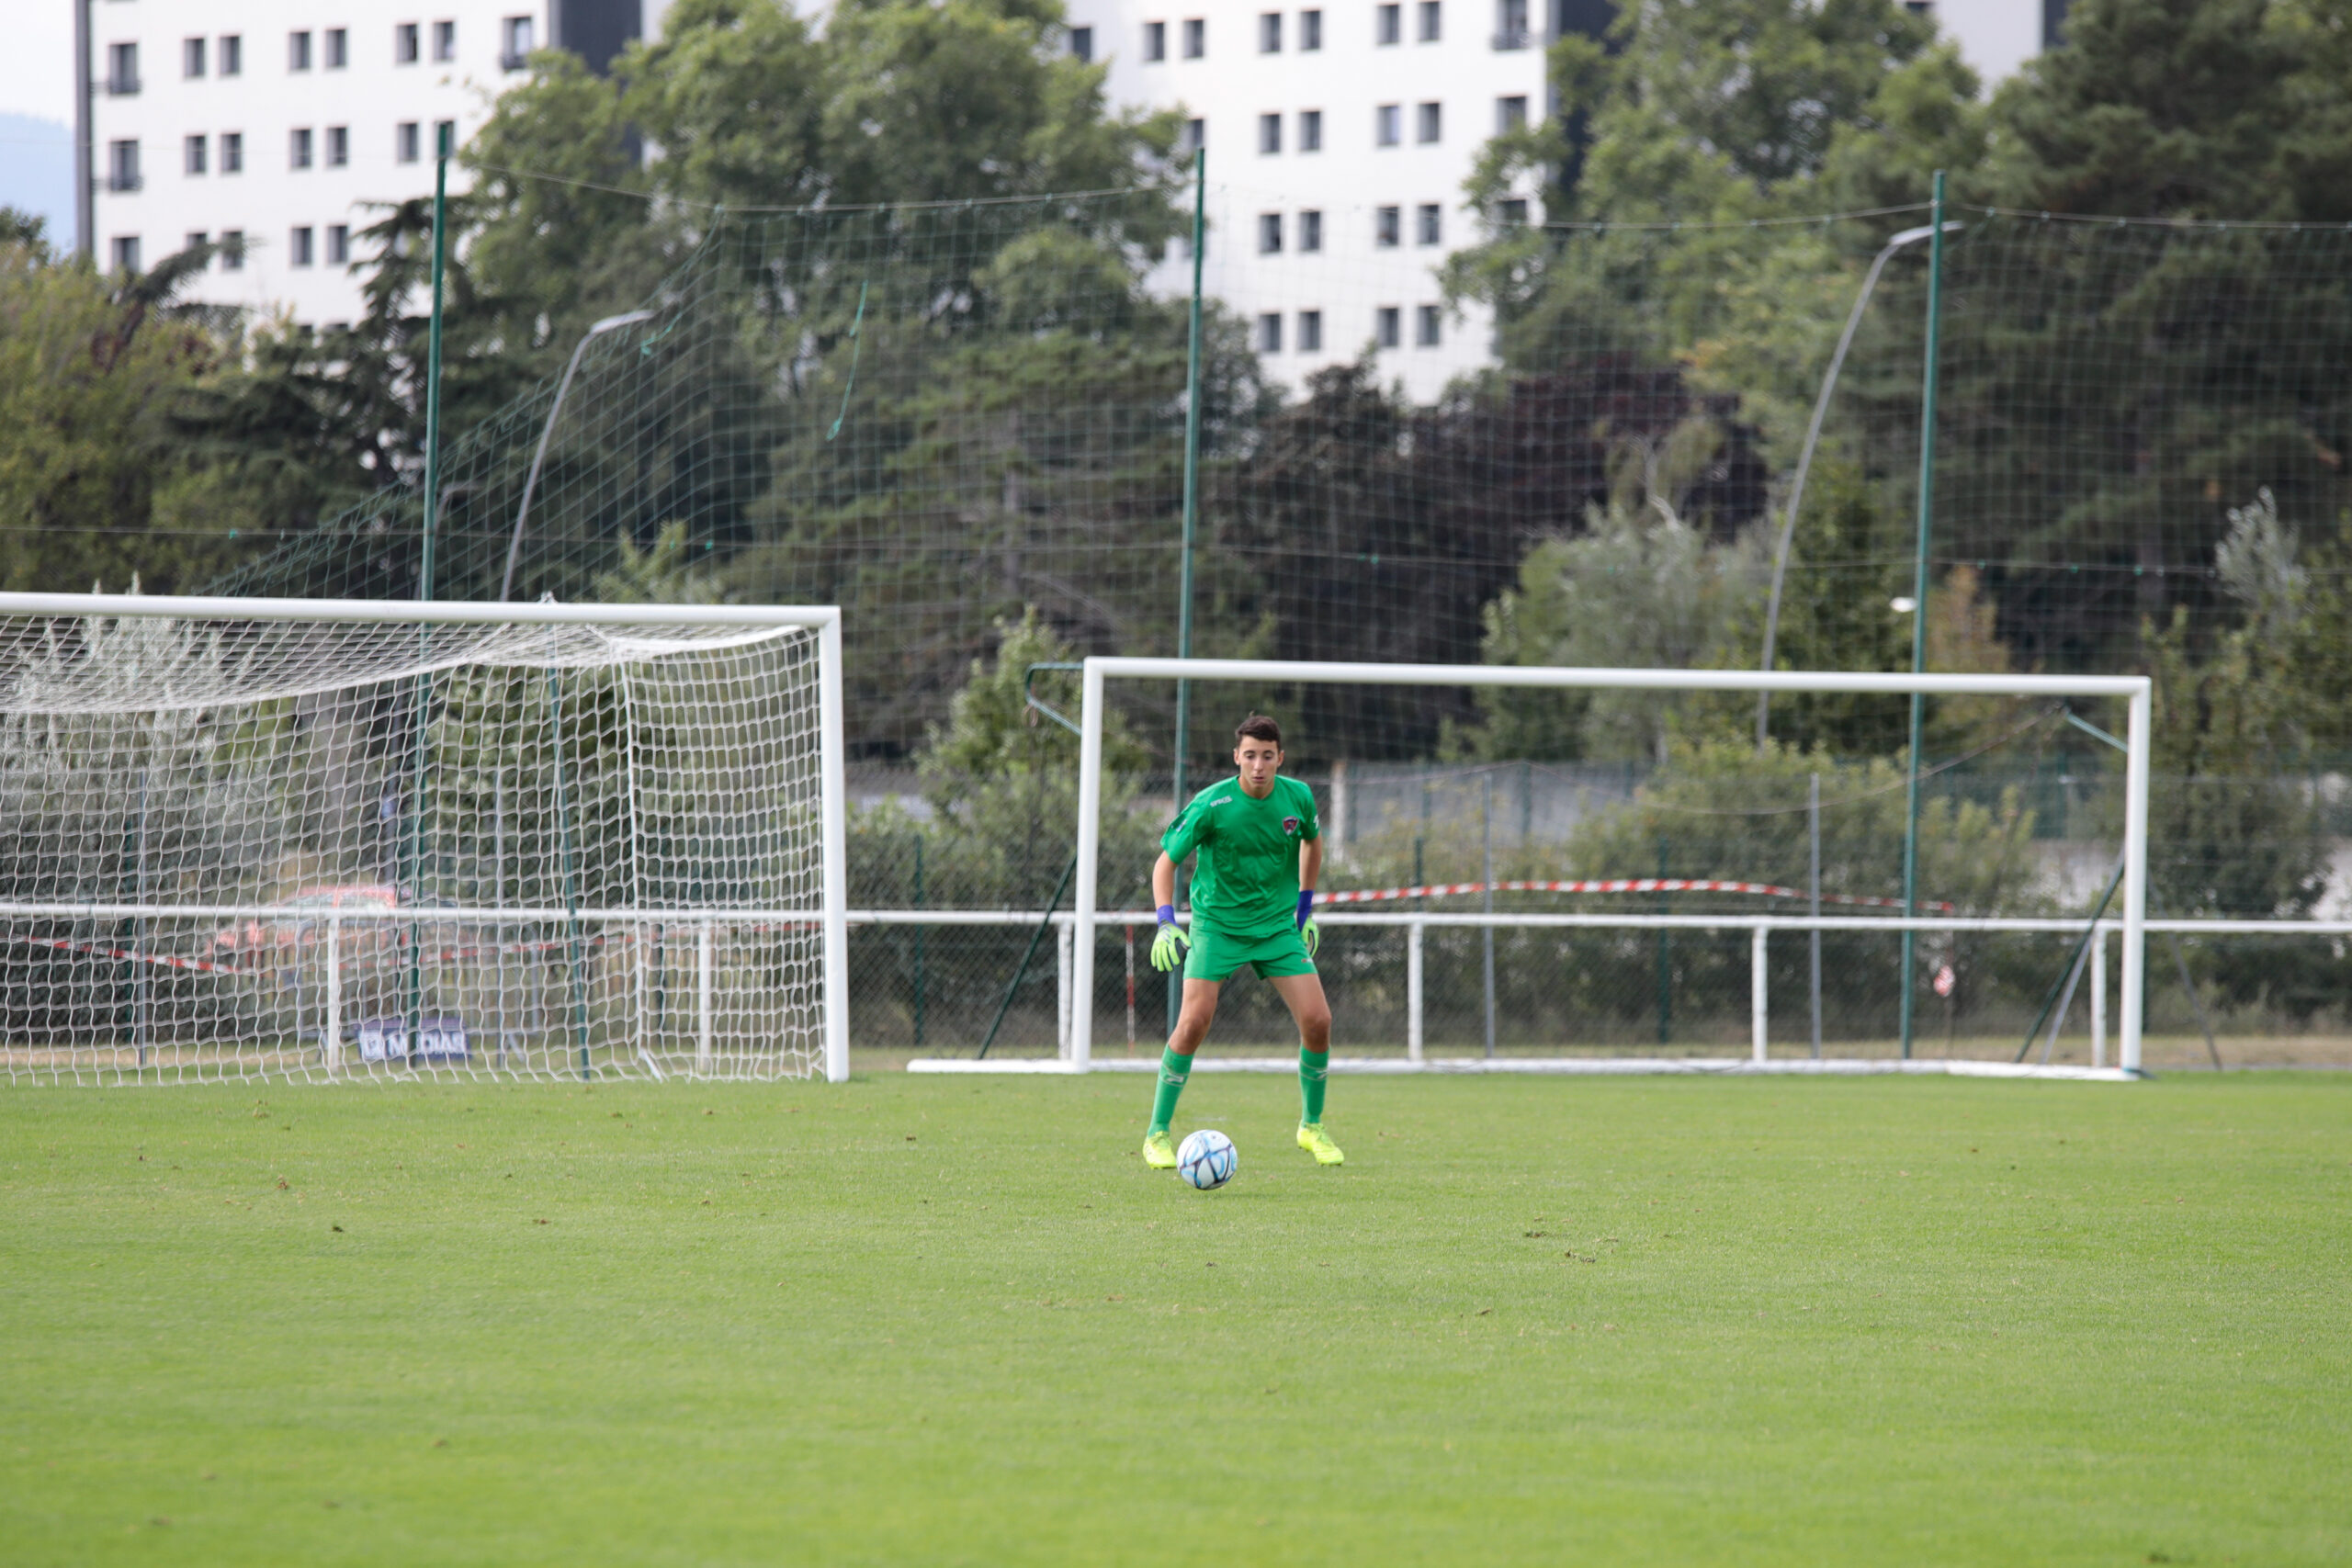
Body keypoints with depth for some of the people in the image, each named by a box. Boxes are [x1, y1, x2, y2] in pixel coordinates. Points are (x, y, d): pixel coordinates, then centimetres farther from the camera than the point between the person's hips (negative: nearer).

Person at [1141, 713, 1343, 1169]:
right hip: (1217, 923, -3)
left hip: (1278, 925, 3)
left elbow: (1312, 841, 18)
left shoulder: (1297, 797, -5)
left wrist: (1305, 907, 17)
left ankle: (1312, 1127, 14)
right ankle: (1157, 1135, -4)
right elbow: (1166, 862, -9)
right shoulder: (1211, 805, -17)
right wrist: (1166, 923, -23)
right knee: (1194, 1022, -17)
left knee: (1317, 1020, -7)